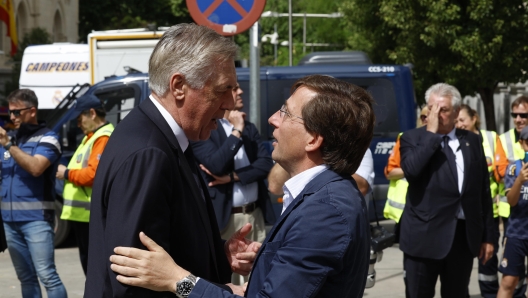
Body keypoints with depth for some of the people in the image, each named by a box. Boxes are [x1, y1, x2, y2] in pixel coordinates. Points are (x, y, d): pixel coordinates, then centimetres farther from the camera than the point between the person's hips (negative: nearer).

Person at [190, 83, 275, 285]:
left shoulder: (249, 128, 13)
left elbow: (266, 164, 2)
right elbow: (216, 165, -20)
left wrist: (233, 177, -11)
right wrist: (236, 132, -14)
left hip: (255, 215, 6)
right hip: (224, 218, -6)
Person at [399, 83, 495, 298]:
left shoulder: (471, 141, 9)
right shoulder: (413, 138, 0)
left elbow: (484, 191, 11)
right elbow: (411, 170, -22)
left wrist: (488, 236, 9)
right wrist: (431, 133, -15)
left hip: (464, 235, 3)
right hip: (424, 235, -3)